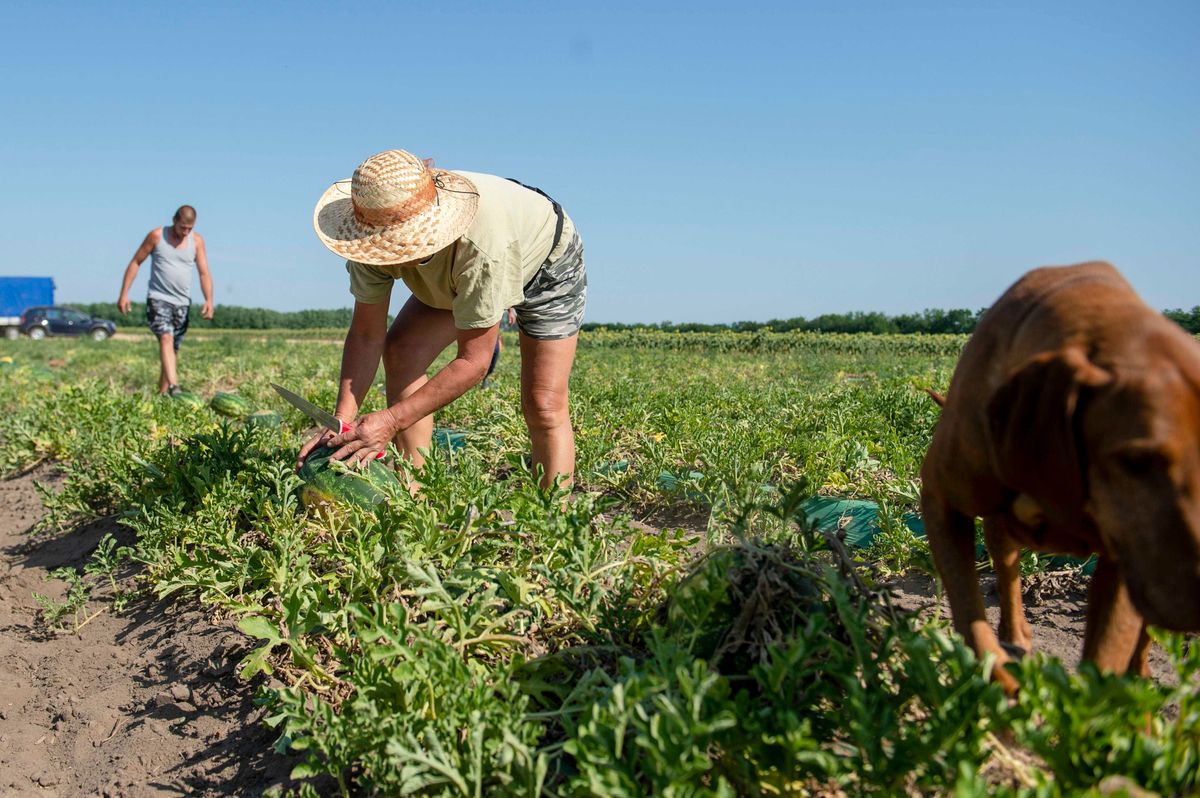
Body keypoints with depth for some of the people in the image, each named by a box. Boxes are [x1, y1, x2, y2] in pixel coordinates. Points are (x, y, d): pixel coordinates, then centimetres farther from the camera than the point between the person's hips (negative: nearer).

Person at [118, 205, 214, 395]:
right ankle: (174, 386, -36)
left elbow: (204, 273, 0)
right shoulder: (156, 236, -3)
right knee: (166, 339, -23)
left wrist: (209, 300, -16)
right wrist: (124, 294, -4)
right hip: (158, 299, -4)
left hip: (182, 303, 4)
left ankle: (162, 392, 16)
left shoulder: (197, 241, 4)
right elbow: (135, 263, 2)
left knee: (174, 349, 6)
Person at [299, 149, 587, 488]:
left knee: (543, 407, -18)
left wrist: (391, 421, -41)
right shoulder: (376, 233, -28)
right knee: (400, 352, -14)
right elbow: (367, 333, -19)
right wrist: (342, 421, -30)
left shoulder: (483, 244, -46)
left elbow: (473, 361, -38)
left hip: (547, 263, -5)